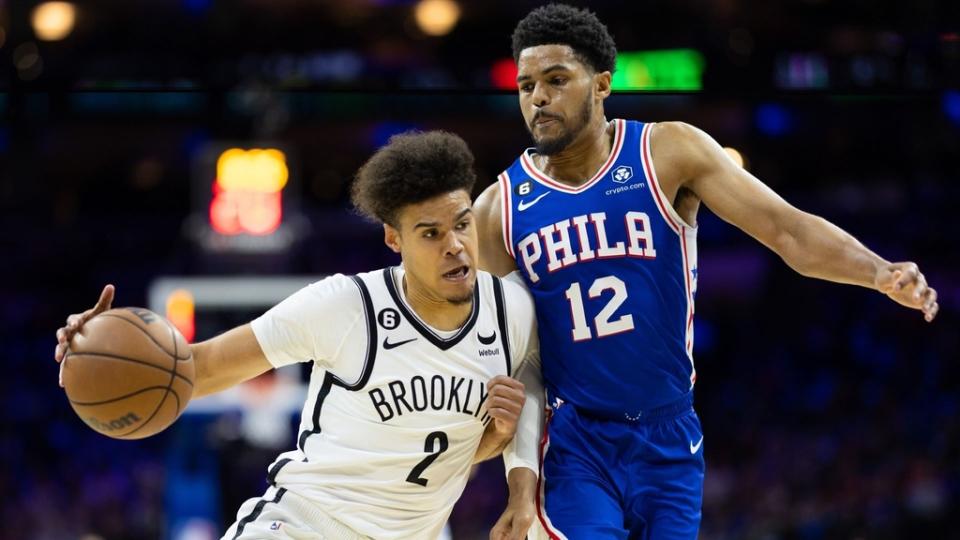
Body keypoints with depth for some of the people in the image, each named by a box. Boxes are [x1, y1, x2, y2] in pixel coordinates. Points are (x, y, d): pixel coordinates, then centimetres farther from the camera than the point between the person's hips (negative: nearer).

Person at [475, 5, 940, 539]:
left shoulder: (669, 153, -5)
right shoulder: (500, 208, -2)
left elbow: (786, 227, -11)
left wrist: (880, 273, -29)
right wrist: (520, 483, -5)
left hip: (670, 440, 1)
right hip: (574, 445, -1)